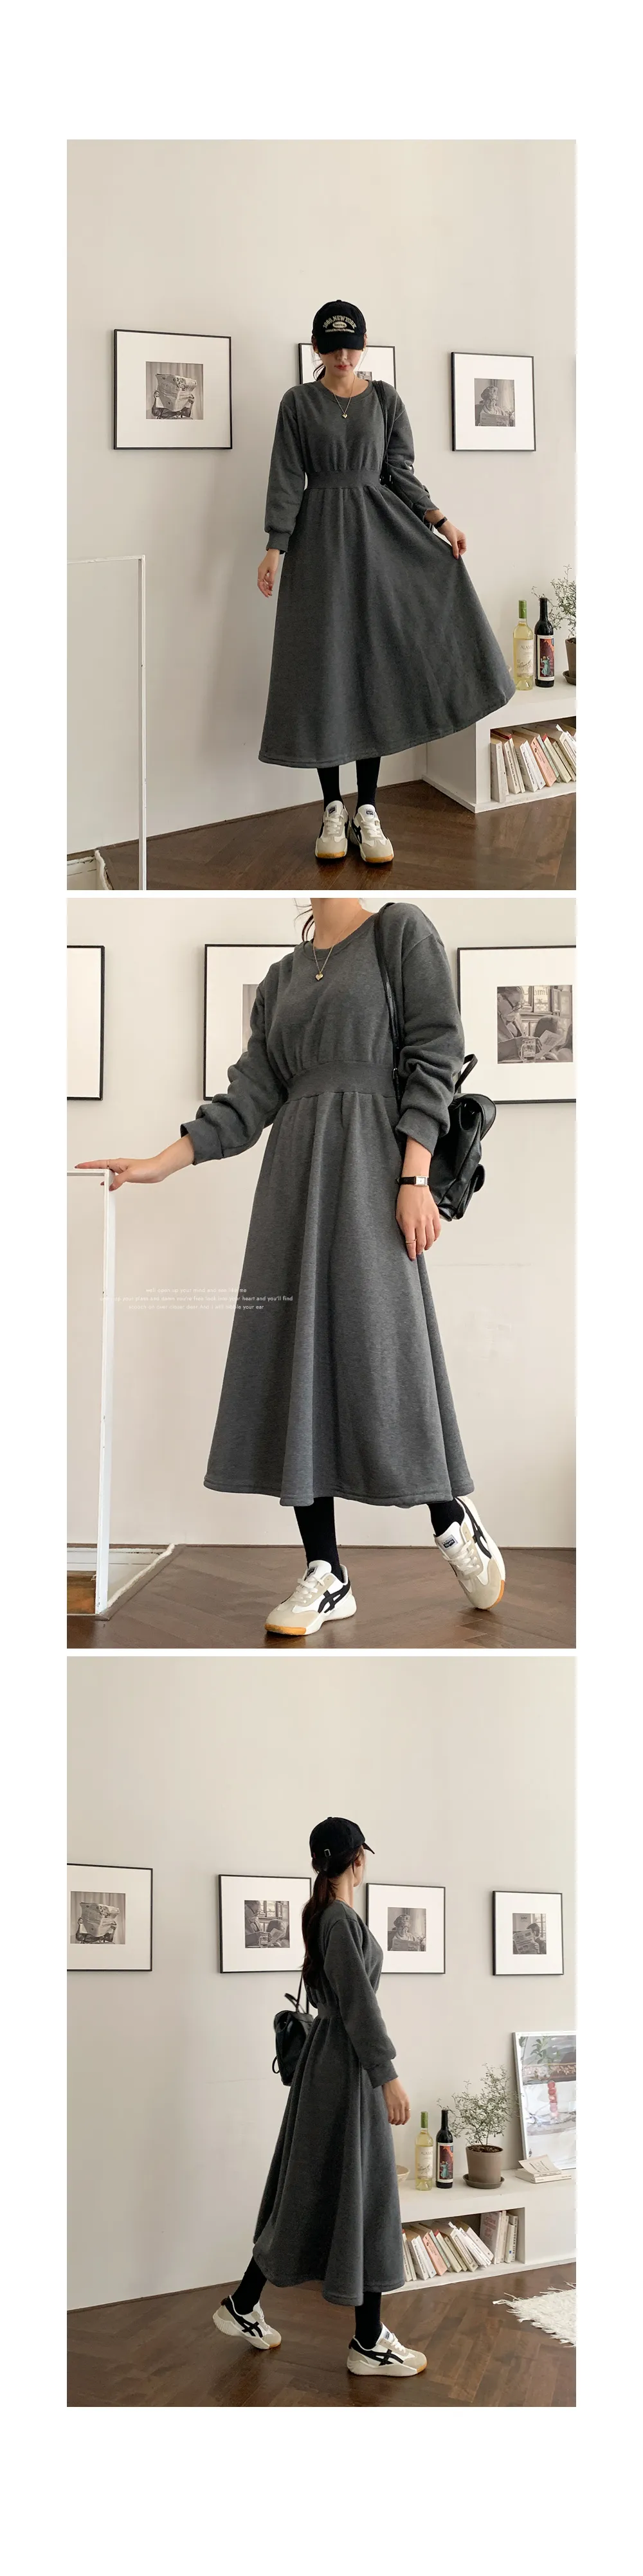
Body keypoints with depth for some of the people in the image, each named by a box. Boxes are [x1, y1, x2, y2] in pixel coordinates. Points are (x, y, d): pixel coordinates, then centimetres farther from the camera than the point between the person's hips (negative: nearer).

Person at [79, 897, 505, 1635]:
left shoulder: (400, 929, 3)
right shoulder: (283, 978, 19)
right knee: (295, 1359, -3)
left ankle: (453, 1523, 14)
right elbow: (250, 1096, 12)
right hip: (295, 1170, 5)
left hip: (369, 1164, -5)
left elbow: (434, 1055, -4)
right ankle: (325, 1574, -1)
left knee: (378, 1349, -8)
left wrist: (415, 1178, -13)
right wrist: (159, 1165, 3)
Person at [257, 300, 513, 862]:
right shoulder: (299, 403, 4)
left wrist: (439, 519, -7)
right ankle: (334, 810, 3)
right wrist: (275, 547, -8)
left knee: (375, 665, -2)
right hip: (320, 538, -1)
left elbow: (402, 472, 6)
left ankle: (367, 811, 0)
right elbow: (286, 478, 1)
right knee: (324, 667, -3)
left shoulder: (385, 399, 7)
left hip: (378, 538, 1)